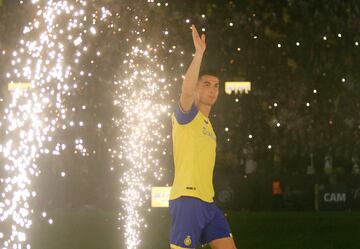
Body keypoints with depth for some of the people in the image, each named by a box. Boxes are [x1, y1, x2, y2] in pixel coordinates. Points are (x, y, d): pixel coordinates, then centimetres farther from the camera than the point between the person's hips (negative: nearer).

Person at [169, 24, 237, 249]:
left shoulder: (208, 125, 22)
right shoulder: (187, 116, -1)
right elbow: (186, 91, -23)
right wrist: (199, 52, -27)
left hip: (207, 201, 9)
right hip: (187, 199, -9)